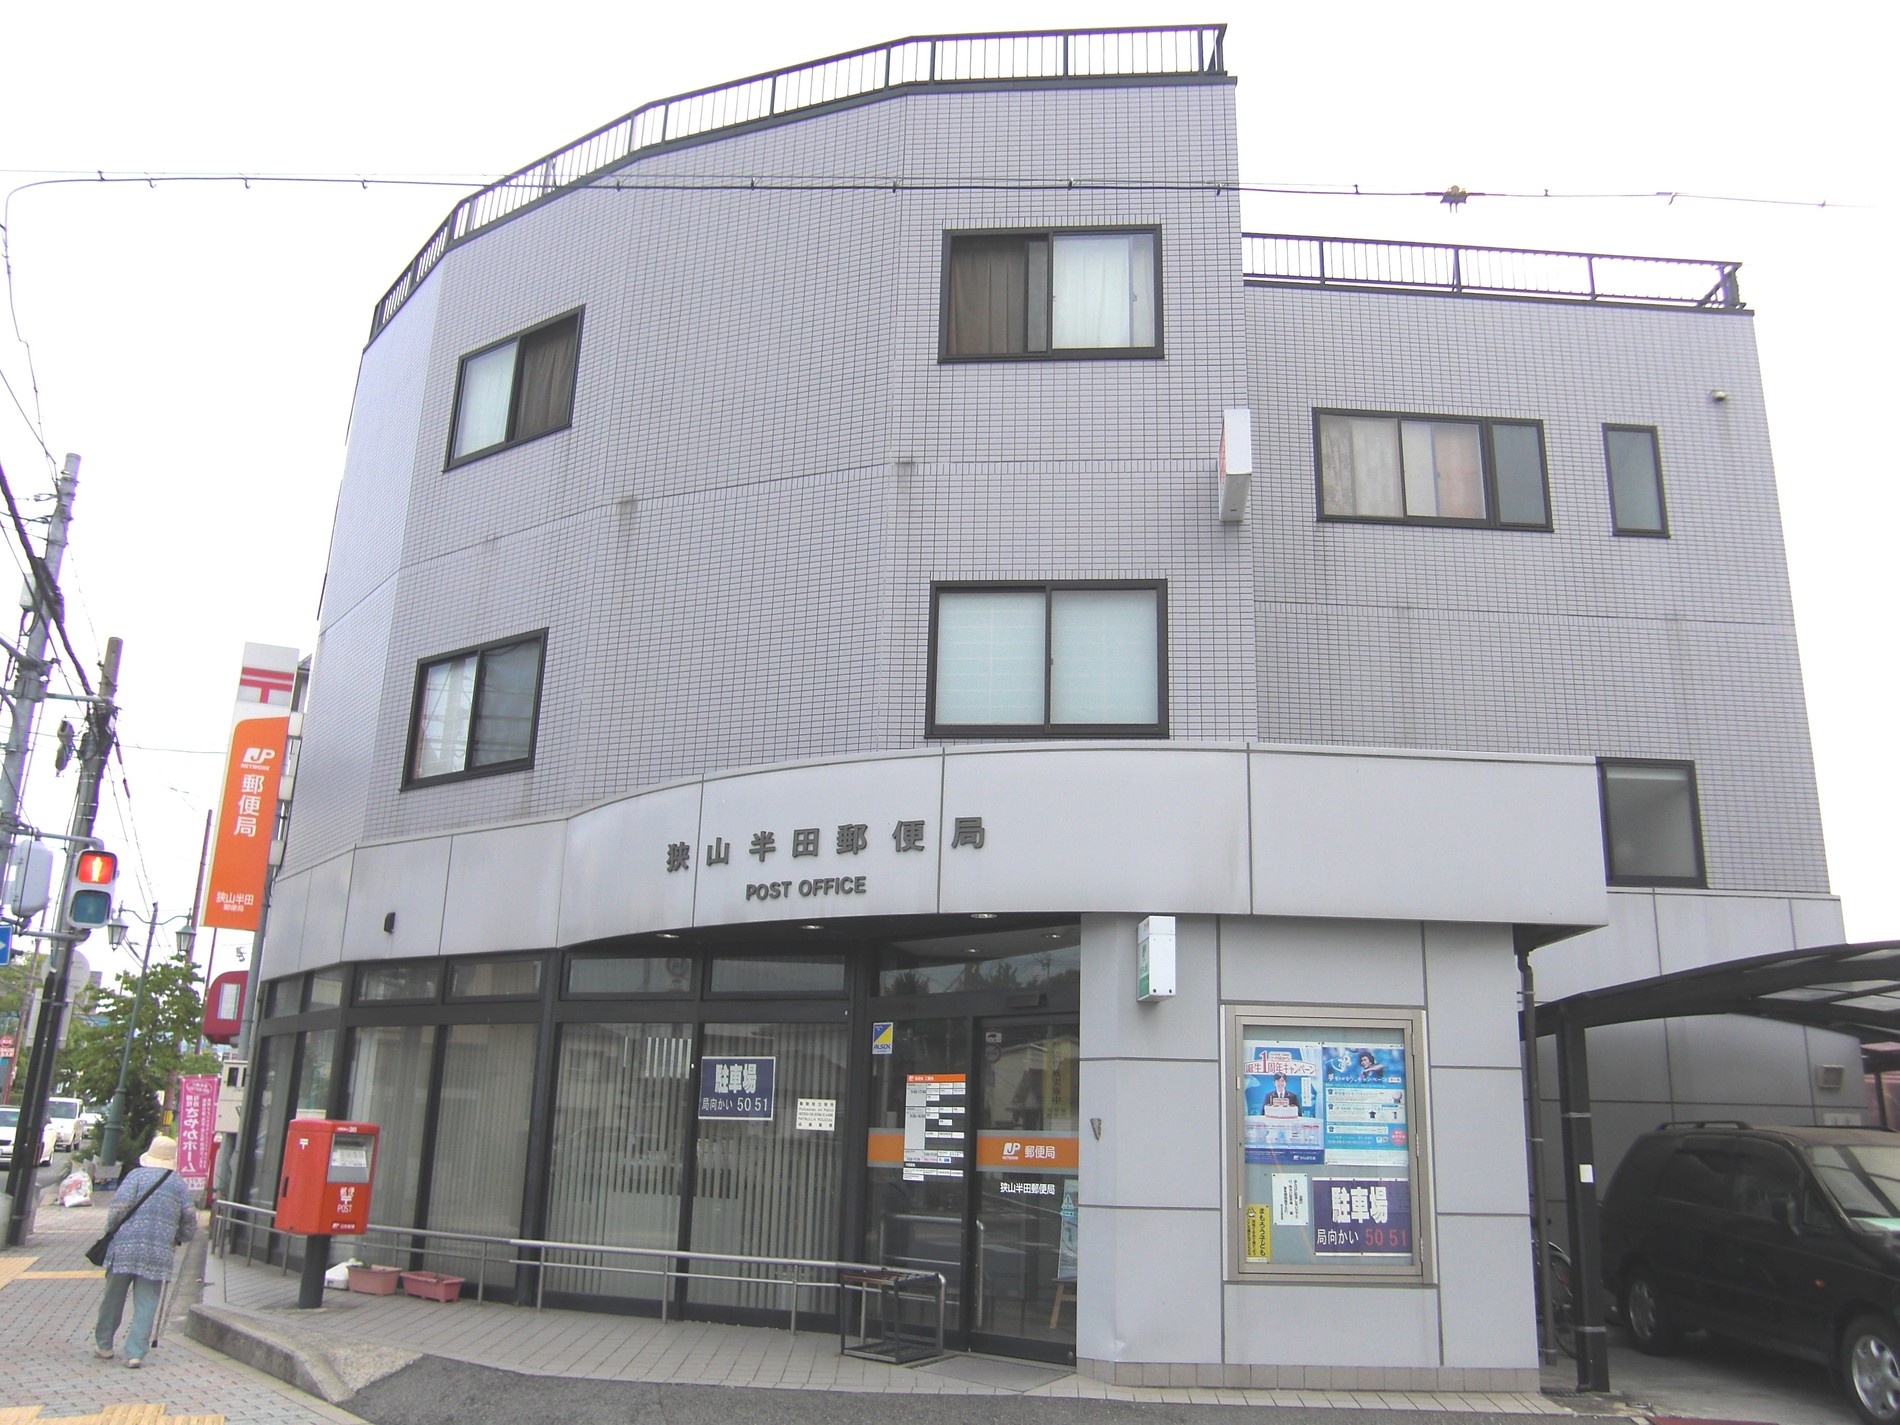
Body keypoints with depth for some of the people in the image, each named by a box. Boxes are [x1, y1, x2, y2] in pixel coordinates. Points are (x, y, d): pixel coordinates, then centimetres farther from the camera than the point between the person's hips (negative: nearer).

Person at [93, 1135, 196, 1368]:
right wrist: (179, 1240, 28)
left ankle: (103, 1345, 28)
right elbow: (190, 1220, 11)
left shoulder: (137, 1175, 2)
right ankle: (135, 1353, 1)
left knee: (113, 1298, 16)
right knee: (146, 1304, 5)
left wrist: (110, 1230, 5)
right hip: (159, 1252, 1)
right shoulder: (180, 1184, 11)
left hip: (125, 1246, -1)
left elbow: (120, 1206, -9)